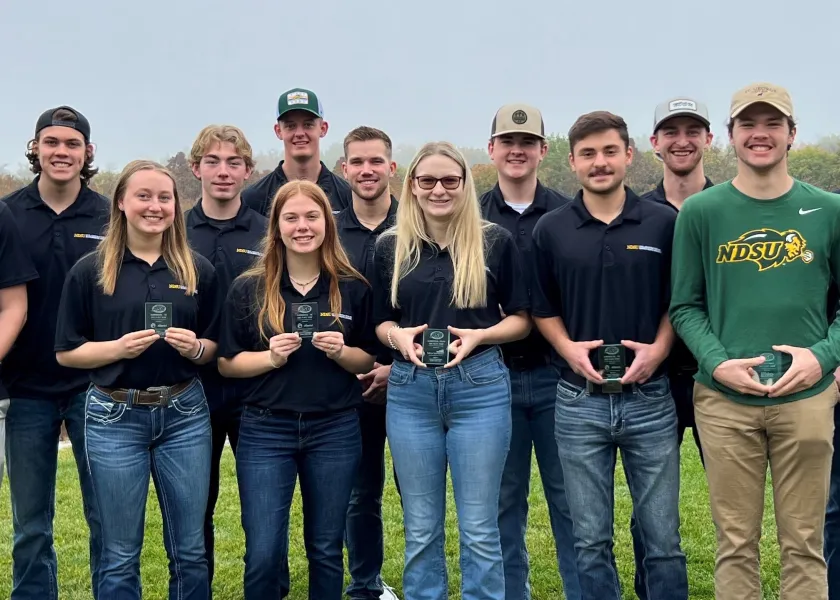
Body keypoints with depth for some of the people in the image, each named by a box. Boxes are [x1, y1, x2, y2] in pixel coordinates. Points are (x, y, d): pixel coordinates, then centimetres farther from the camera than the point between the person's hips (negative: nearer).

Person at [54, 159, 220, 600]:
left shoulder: (198, 270, 4)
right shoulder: (89, 270, -2)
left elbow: (214, 346, 10)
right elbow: (66, 352, 0)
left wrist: (195, 348, -12)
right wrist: (118, 347, -17)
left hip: (184, 414, 2)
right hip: (115, 417, -2)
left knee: (190, 550, 9)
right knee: (120, 555, 7)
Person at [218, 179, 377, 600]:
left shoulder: (353, 288, 2)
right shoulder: (248, 289, -1)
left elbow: (367, 361, 8)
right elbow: (226, 363, 2)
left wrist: (341, 352, -13)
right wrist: (270, 357, -16)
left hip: (335, 430, 1)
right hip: (266, 430, -1)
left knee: (326, 548, 12)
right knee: (263, 554, -2)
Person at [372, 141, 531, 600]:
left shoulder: (495, 241, 1)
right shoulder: (390, 247, 6)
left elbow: (521, 319, 4)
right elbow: (380, 321, 13)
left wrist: (479, 336, -13)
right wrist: (398, 337, -9)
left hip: (480, 387, -2)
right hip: (409, 391, 2)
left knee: (479, 529, 4)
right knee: (420, 530, 10)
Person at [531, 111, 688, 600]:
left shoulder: (664, 222, 0)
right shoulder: (550, 229, 3)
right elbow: (542, 307, 9)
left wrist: (659, 348, -9)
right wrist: (568, 348, -8)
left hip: (650, 397, 0)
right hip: (579, 400, 1)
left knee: (662, 537, 8)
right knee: (591, 539, 9)